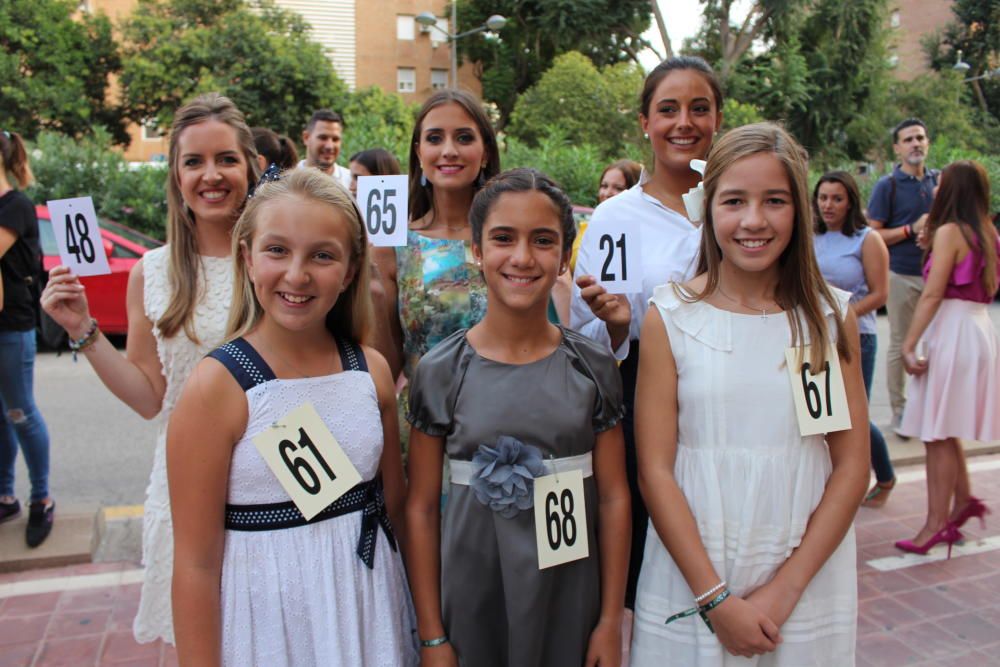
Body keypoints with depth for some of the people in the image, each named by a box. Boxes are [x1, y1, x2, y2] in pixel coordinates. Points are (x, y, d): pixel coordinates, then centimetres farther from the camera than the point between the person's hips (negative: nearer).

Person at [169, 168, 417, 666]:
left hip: (370, 611, 4)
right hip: (269, 622, -4)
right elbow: (196, 562, -13)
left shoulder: (372, 370, -4)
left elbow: (396, 503, 7)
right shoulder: (217, 386, -17)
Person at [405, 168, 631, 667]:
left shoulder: (592, 367, -4)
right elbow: (421, 507, -5)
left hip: (570, 601, 1)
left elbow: (614, 497, -1)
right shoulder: (441, 370, -8)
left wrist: (611, 620, -1)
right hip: (471, 598, 0)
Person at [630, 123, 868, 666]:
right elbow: (654, 470, -8)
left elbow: (852, 465, -2)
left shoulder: (832, 317, -1)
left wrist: (784, 590, -9)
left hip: (807, 584, 2)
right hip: (690, 585, -1)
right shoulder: (670, 316, -7)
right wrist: (714, 597, -12)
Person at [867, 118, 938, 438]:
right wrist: (912, 229, -15)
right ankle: (899, 411, 12)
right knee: (900, 345, 3)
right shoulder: (887, 186, -4)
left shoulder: (939, 180, 10)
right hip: (902, 275, -4)